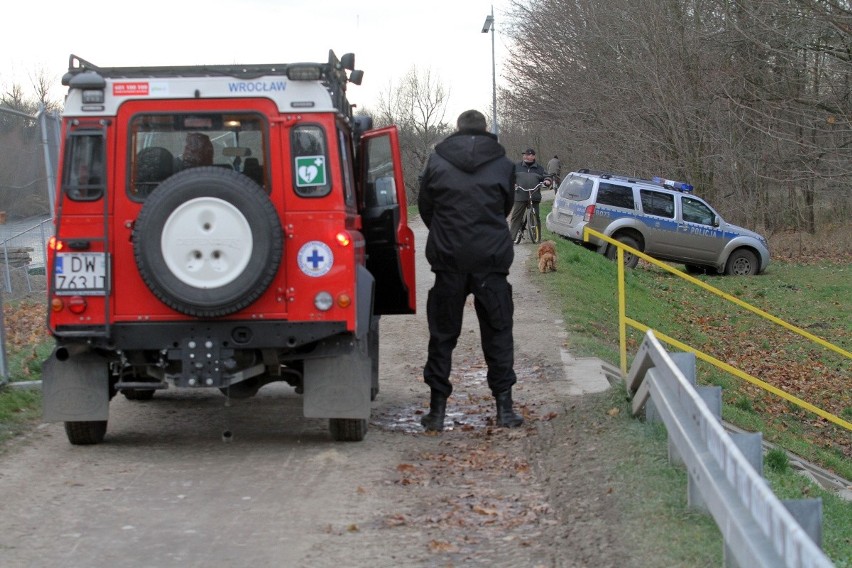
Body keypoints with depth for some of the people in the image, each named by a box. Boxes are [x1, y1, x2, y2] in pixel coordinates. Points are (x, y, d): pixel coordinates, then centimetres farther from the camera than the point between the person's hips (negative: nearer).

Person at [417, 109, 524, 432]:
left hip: (448, 260, 0)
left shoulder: (437, 162, 0)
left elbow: (425, 208, 9)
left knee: (442, 334, 7)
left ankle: (437, 409, 7)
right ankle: (504, 407, 6)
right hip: (492, 260, 0)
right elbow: (506, 208, 12)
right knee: (497, 332, 9)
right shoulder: (502, 165, 1)